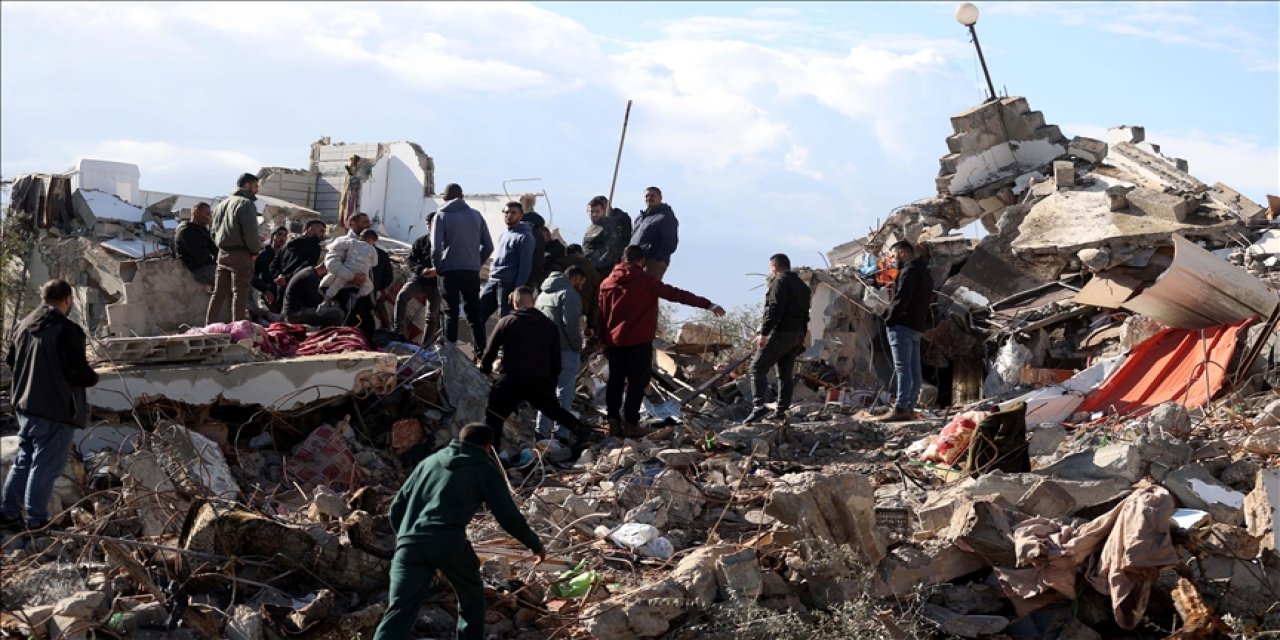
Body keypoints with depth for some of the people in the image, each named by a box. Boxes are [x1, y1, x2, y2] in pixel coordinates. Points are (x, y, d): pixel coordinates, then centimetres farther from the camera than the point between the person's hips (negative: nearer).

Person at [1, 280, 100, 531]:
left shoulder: (24, 325, 7)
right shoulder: (67, 330, -18)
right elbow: (77, 370, -21)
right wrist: (93, 377, -1)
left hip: (25, 406, 8)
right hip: (56, 409, -8)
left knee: (23, 461, 19)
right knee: (45, 466, 0)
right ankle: (36, 521, 6)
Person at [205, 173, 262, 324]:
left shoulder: (222, 204, 19)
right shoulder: (246, 203, -9)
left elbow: (214, 231, 19)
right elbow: (250, 231, -18)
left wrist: (222, 246, 16)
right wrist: (255, 250, -6)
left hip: (222, 253, 8)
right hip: (240, 254, -8)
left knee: (219, 293, 11)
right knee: (239, 293, -6)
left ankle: (209, 326, 12)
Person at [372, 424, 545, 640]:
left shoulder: (429, 461, 28)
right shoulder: (485, 469, 14)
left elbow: (397, 506, 27)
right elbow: (509, 517, 9)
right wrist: (535, 544, 24)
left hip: (410, 543, 3)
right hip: (449, 544, -3)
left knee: (399, 612, -7)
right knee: (472, 598, 24)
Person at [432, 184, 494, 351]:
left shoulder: (442, 216, -1)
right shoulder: (476, 215, 7)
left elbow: (436, 247, -10)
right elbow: (488, 246, 5)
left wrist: (437, 267, 3)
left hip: (450, 270, -3)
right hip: (472, 271, 3)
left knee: (451, 313, 4)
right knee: (474, 312, 10)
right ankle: (481, 351, 7)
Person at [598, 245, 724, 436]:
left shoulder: (607, 283, 9)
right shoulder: (645, 280, -7)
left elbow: (602, 315, 12)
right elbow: (675, 294, -10)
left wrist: (604, 339, 21)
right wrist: (707, 304, -8)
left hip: (614, 341, 5)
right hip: (639, 341, -5)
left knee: (615, 381, 11)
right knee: (637, 382, 0)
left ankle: (614, 422, 9)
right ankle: (630, 424, -5)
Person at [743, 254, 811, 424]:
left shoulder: (780, 282, -8)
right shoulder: (802, 285, 21)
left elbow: (774, 309, -20)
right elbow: (805, 314, 22)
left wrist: (764, 332, -22)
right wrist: (801, 337, 23)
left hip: (780, 333, -9)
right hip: (797, 335, 9)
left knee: (758, 367, -10)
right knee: (786, 373, 11)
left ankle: (758, 406, -22)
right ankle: (781, 411, 10)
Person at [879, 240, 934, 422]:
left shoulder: (909, 271, -12)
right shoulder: (924, 273, 21)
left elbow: (902, 299, -20)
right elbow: (927, 300, 21)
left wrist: (890, 319, -12)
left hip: (903, 325, -10)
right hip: (918, 327, 10)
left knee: (903, 368, -15)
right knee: (914, 370, 8)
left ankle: (900, 408, -20)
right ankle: (910, 407, 11)